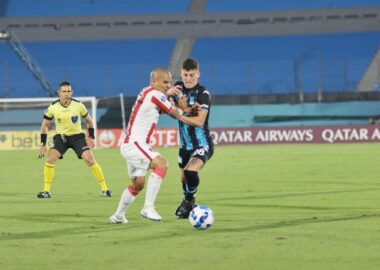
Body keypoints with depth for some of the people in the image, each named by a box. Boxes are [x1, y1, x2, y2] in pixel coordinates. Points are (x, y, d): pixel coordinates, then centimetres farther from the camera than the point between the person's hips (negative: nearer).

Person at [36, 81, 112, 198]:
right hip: (61, 137, 1)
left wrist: (91, 137, -2)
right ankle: (46, 191, -8)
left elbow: (89, 120, 6)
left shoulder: (78, 105, -11)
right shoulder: (53, 107, -10)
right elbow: (45, 125, 3)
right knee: (50, 159, -19)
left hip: (77, 136, -1)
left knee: (90, 160, -15)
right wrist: (43, 144, -2)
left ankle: (104, 189, -3)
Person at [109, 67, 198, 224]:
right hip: (134, 144, -10)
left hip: (129, 145, 10)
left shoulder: (147, 93, 13)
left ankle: (118, 215, 32)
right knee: (161, 164, -26)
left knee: (137, 184, 20)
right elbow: (176, 114, -7)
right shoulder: (155, 94, -14)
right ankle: (148, 208, -30)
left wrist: (167, 94, 9)